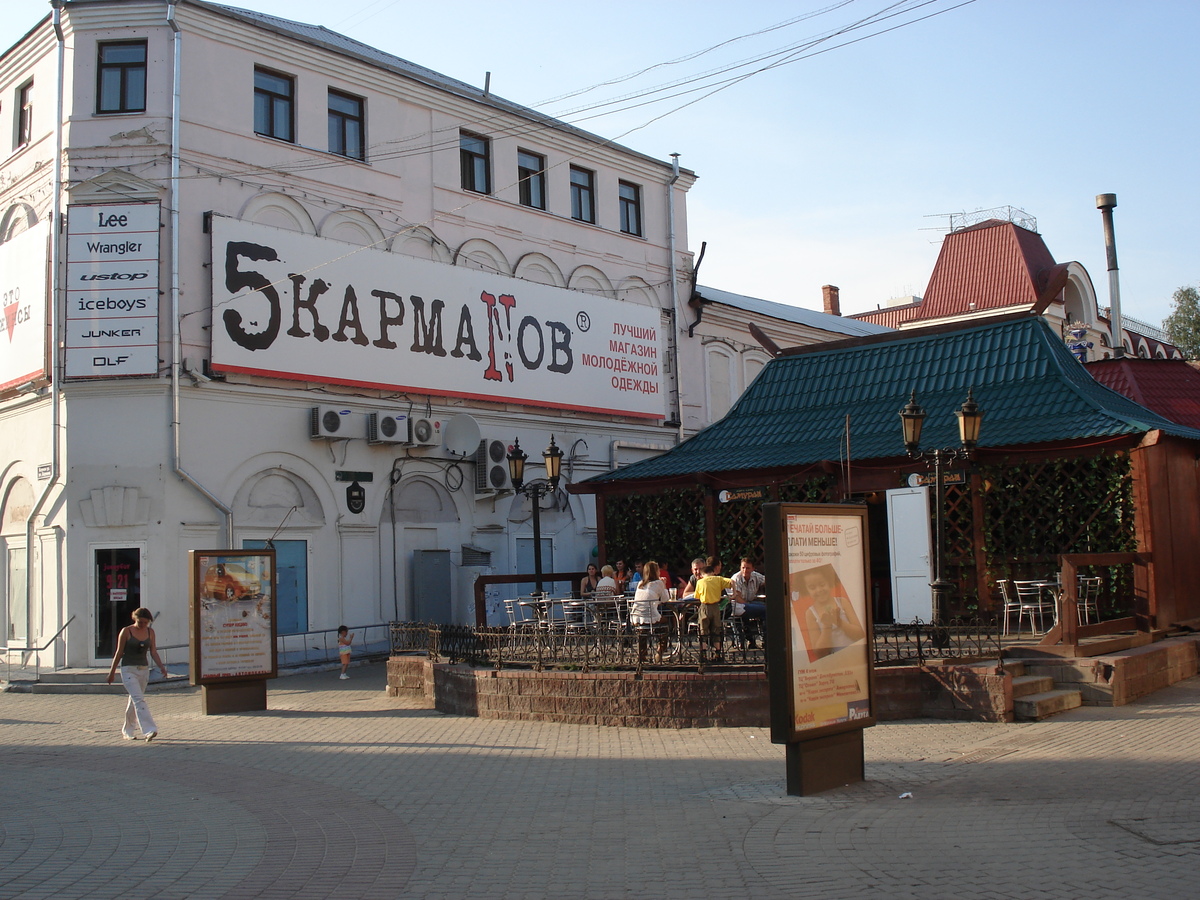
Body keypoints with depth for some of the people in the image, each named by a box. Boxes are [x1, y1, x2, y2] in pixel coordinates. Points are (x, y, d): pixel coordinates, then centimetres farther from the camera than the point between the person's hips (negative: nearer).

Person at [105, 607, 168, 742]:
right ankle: (148, 730, -25)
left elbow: (153, 652, 7)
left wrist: (161, 666, -6)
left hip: (144, 669, 5)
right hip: (128, 669, -5)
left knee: (134, 701, 14)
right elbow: (119, 652, -2)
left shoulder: (150, 632, 7)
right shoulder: (126, 631, -6)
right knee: (139, 700, -16)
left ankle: (127, 731, 29)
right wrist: (112, 672, 0)